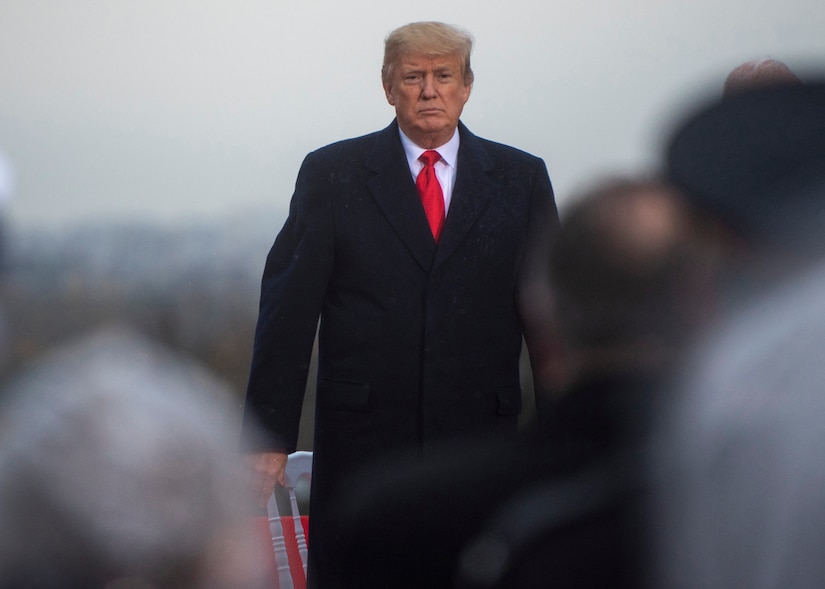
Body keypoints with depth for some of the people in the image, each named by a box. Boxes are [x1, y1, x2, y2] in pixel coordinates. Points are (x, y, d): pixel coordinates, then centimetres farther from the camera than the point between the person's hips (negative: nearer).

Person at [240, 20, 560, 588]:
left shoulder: (521, 179, 8)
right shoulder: (332, 174, 5)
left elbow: (548, 314, 8)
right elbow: (288, 310, 2)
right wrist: (269, 433, -5)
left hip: (480, 440, 1)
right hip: (360, 444, -1)